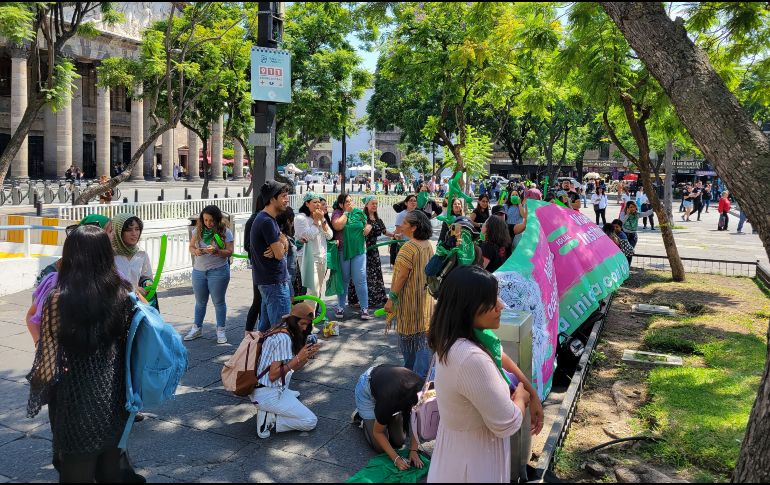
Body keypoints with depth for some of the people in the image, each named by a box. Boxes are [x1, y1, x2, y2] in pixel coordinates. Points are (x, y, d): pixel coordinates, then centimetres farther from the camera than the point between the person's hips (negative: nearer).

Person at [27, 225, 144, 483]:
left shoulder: (58, 300, -18)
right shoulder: (124, 293, -8)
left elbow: (47, 365, -14)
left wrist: (36, 390, 4)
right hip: (115, 402, 3)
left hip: (77, 406, -3)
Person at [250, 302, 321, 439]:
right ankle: (269, 420, -8)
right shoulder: (283, 338, -19)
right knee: (311, 422, -4)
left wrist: (308, 355, -1)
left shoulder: (282, 332, 11)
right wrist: (297, 358, -21)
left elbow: (291, 368, 13)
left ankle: (268, 412, 16)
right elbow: (273, 375, -22)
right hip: (268, 395, -10)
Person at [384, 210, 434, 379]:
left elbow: (402, 276, -20)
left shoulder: (409, 248, -20)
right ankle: (421, 375, 17)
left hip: (410, 300, -7)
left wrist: (391, 298, -13)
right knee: (424, 335, 11)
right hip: (426, 299, 7)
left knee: (408, 336, 8)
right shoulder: (428, 245, 4)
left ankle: (410, 372, 20)